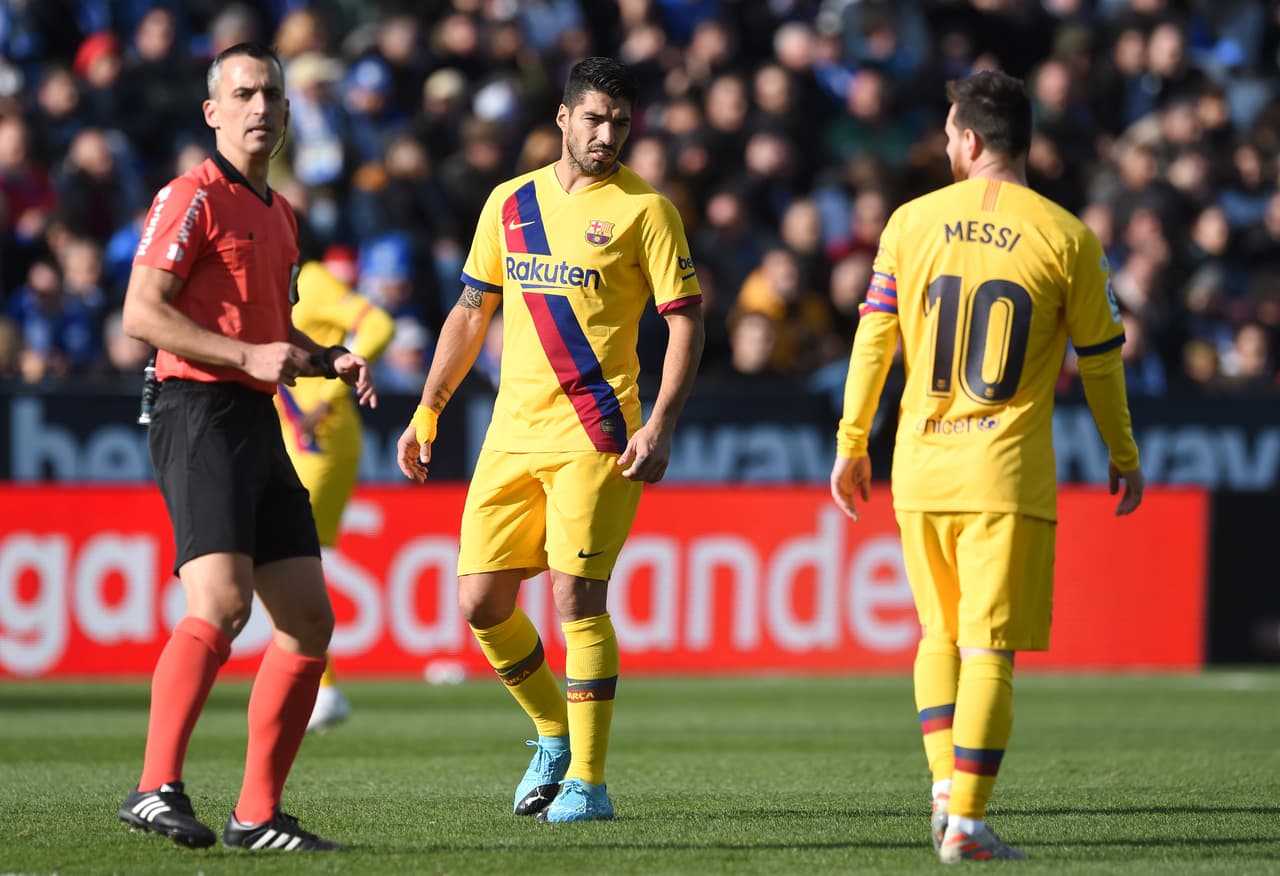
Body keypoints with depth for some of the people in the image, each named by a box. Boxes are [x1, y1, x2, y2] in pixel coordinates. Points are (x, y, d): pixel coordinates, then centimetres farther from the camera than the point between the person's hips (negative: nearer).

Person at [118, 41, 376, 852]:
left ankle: (257, 814, 8)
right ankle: (157, 790, -27)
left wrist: (331, 360, 14)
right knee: (220, 605, -24)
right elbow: (143, 310, -14)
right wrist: (249, 355, -21)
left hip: (258, 423, 9)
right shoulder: (195, 197, -6)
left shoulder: (279, 215, 21)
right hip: (202, 415, -9)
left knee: (309, 621, 4)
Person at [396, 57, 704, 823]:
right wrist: (428, 412, 15)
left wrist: (661, 427, -15)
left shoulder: (644, 209, -2)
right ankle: (555, 733, 24)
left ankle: (587, 781, -7)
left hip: (596, 435, -5)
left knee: (577, 595, -13)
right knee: (481, 603, 2)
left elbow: (686, 321, -4)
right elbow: (472, 310, 20)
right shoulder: (510, 203, 12)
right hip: (513, 434, 5)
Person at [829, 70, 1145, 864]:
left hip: (922, 470, 3)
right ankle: (966, 820, -6)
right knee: (990, 650, -1)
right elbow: (1101, 359, 3)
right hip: (1008, 472, -3)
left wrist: (852, 445, 12)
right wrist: (1124, 456, 16)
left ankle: (946, 785, 8)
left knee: (940, 633, 20)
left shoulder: (912, 224, 2)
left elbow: (873, 341, 3)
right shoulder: (1066, 238, -3)